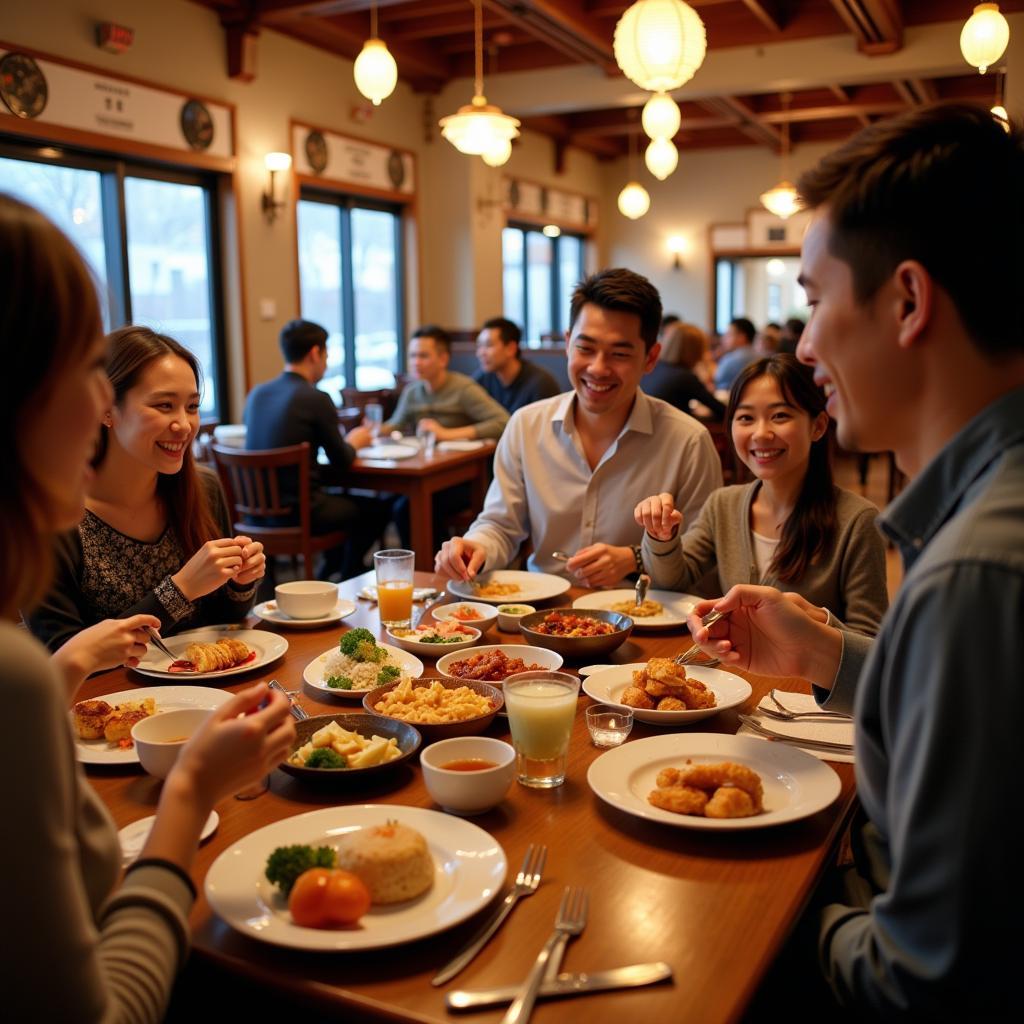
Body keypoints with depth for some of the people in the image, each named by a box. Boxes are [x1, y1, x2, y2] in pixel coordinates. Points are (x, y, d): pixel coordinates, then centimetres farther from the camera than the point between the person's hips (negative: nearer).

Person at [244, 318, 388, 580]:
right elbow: (342, 461, -6)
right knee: (376, 508, 15)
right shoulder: (316, 399, -15)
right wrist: (353, 442, 17)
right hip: (296, 511, -8)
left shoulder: (257, 393, 6)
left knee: (340, 497, 32)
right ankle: (346, 582, 29)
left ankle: (329, 572, 36)